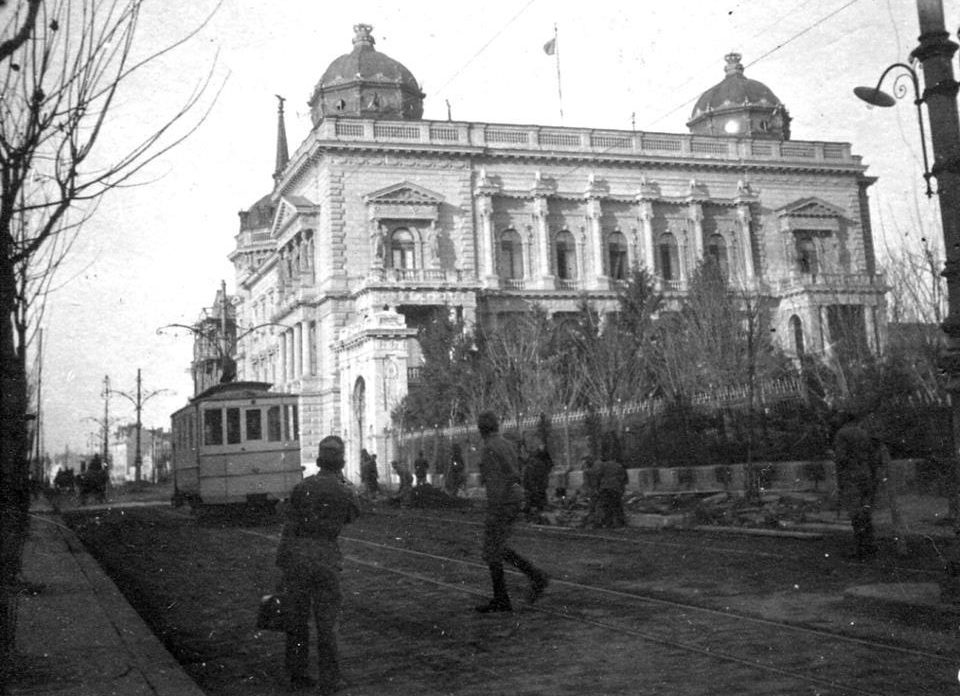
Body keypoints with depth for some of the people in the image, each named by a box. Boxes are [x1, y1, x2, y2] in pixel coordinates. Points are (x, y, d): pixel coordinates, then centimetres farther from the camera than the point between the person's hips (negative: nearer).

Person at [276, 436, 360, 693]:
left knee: (296, 619, 13)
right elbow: (352, 516, 18)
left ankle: (296, 675, 20)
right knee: (326, 622, 8)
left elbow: (288, 528, 0)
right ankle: (328, 681, 10)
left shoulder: (301, 488, 0)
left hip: (296, 556, 2)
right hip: (326, 558, -1)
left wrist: (282, 564, 5)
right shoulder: (345, 493, -3)